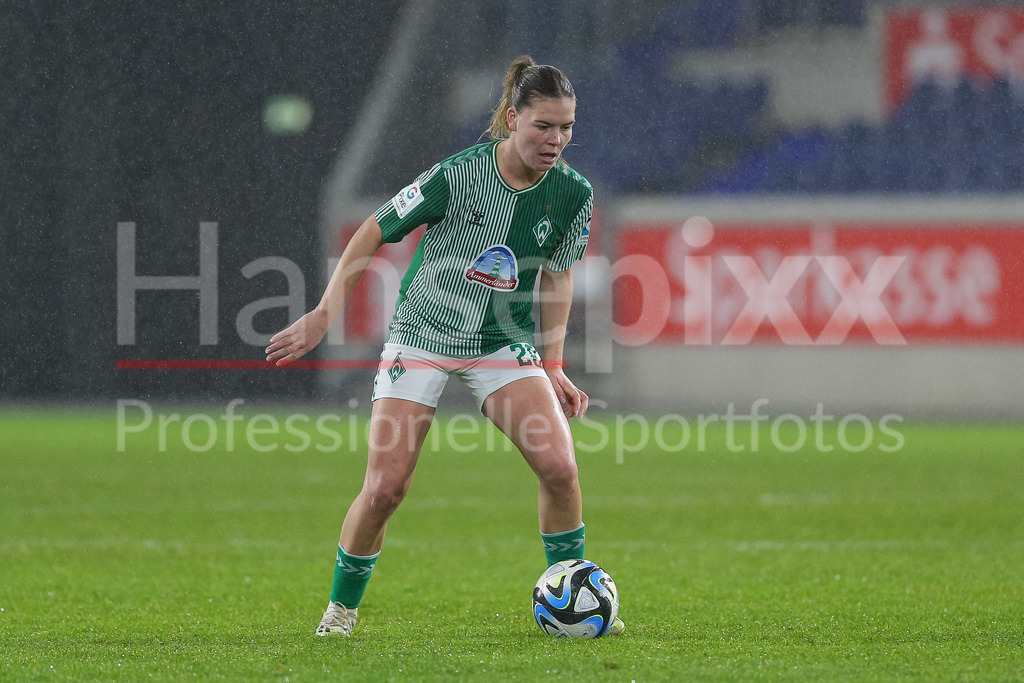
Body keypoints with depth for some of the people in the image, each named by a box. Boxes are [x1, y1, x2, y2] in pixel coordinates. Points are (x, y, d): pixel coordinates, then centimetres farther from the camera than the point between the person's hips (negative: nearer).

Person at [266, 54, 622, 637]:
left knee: (560, 466, -17)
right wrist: (325, 315, -11)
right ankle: (342, 605, 14)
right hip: (422, 337, -3)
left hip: (505, 346, 3)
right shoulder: (460, 174, -19)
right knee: (384, 487, -10)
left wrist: (553, 366, 5)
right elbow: (375, 232, -9)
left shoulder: (572, 194, -7)